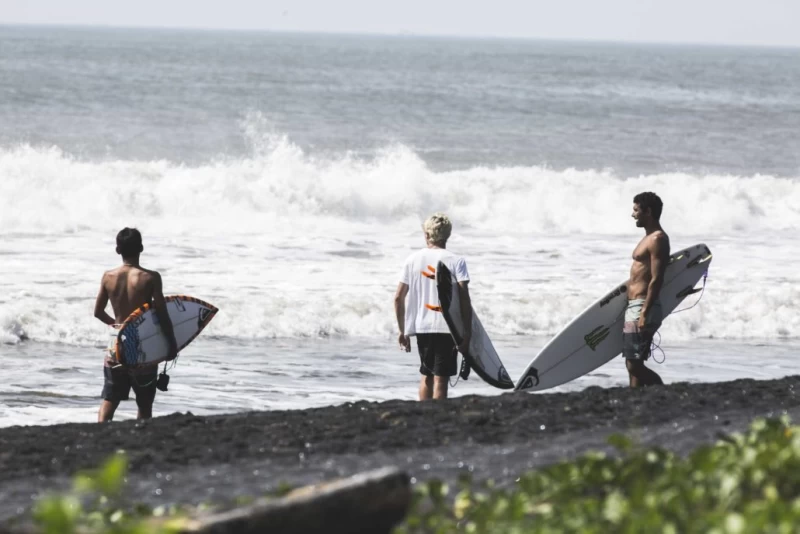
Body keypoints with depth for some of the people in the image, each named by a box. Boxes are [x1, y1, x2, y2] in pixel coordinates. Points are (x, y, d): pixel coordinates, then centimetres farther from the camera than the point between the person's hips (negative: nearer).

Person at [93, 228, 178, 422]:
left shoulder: (108, 277, -1)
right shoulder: (150, 278, -12)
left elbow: (98, 312, 9)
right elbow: (162, 315, -11)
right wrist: (172, 344, 0)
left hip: (116, 343, 3)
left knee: (109, 401, 8)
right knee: (144, 405, 8)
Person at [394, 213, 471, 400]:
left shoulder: (413, 260, 4)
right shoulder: (456, 261, -5)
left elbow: (398, 297, 5)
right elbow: (464, 298, -14)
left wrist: (402, 330, 13)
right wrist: (468, 331, -10)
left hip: (421, 327, 4)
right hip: (447, 328, -4)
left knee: (426, 375, 19)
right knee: (441, 378, -3)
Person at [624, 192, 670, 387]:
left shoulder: (657, 239, -14)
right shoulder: (649, 238, 18)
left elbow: (657, 280, -20)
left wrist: (644, 313, -25)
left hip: (642, 307, -11)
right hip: (633, 306, 11)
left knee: (635, 365, -12)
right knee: (632, 365, 10)